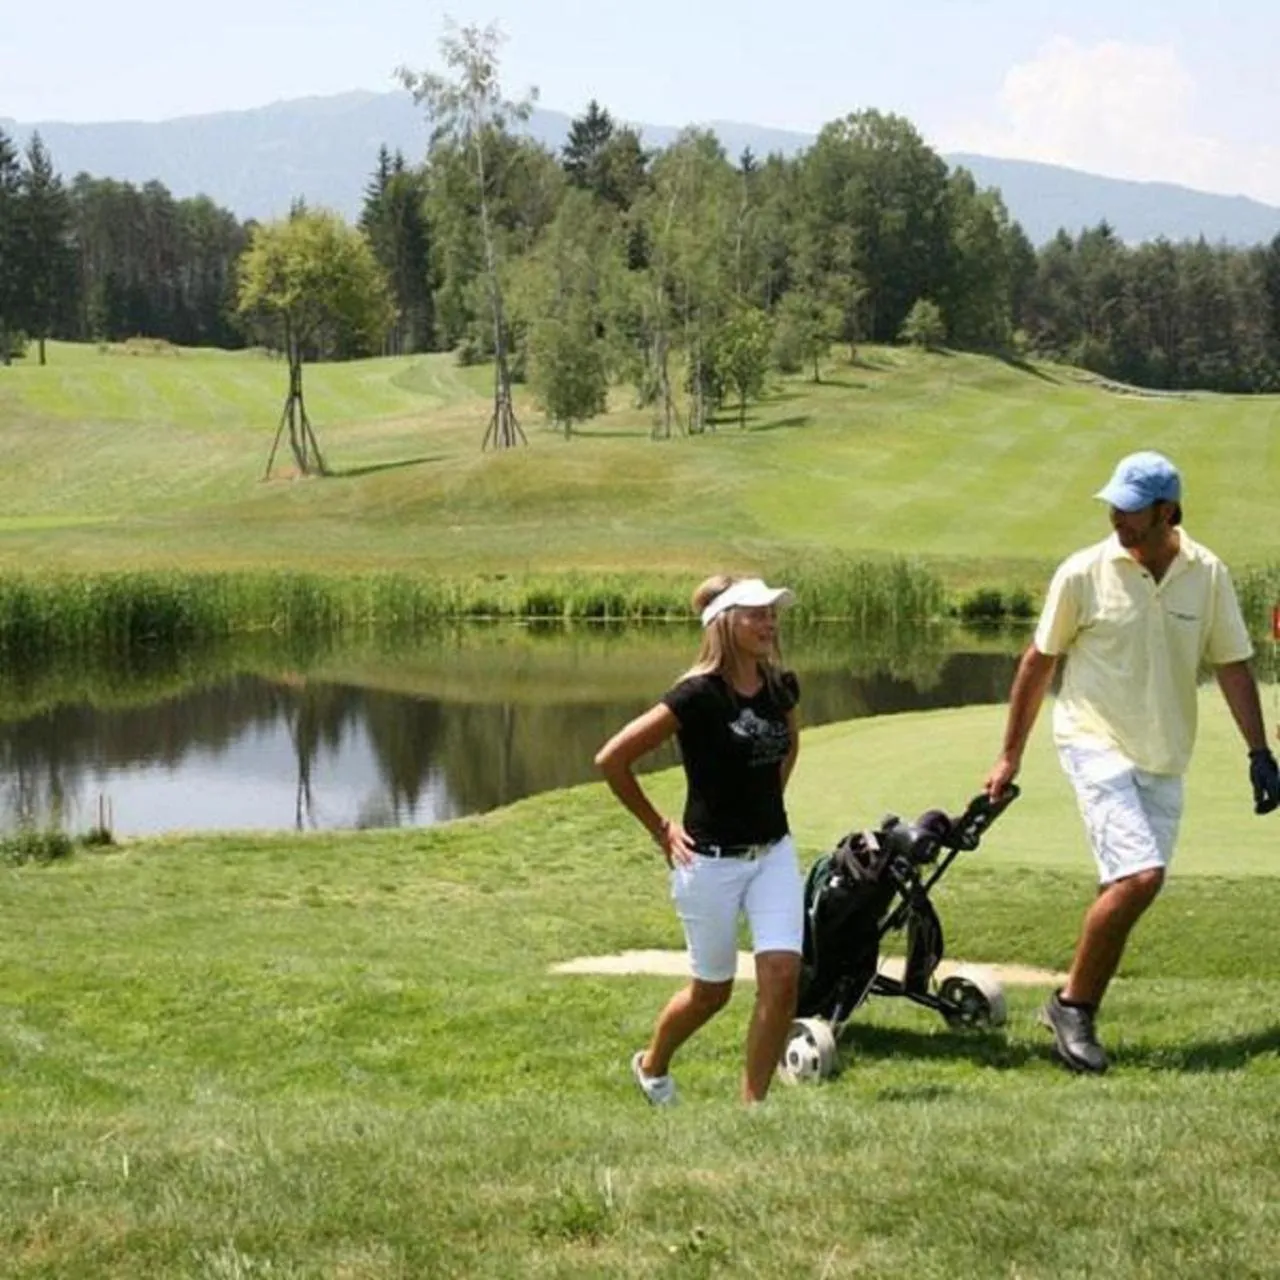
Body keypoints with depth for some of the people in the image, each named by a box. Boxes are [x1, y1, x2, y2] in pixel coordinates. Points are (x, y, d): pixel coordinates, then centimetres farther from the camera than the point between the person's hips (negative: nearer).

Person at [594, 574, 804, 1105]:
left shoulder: (781, 687, 1)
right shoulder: (698, 696, -18)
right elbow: (612, 759, -16)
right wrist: (659, 829, -8)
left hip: (774, 852, 5)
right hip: (711, 859, -5)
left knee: (783, 976, -8)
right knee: (713, 990, 10)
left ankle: (752, 1104, 4)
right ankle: (651, 1066, 39)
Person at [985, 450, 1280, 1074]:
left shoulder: (1207, 574, -1)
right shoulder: (1083, 573, -9)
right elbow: (1039, 662, 1)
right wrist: (1010, 755, 5)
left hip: (1164, 759, 4)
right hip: (1097, 744, -4)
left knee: (1122, 889, 5)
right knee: (1139, 875, -19)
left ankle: (1077, 1019, 17)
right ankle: (1071, 1003, -3)